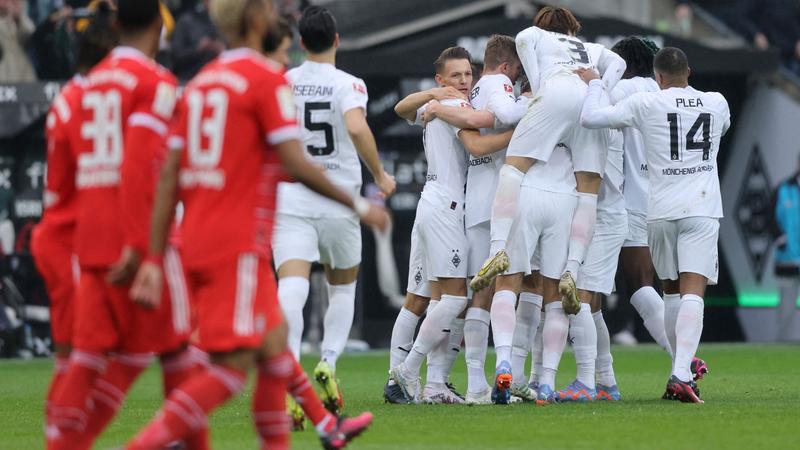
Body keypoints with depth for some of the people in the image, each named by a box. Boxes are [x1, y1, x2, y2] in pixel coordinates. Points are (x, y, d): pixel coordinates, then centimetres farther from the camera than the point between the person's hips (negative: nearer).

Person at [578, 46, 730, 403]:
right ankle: (682, 374, -24)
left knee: (671, 290, 17)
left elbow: (591, 118, -4)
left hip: (661, 212, 0)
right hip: (702, 209, 0)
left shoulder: (646, 103, -1)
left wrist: (593, 84, 15)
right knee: (693, 292, -10)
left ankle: (681, 370, 20)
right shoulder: (716, 103, 8)